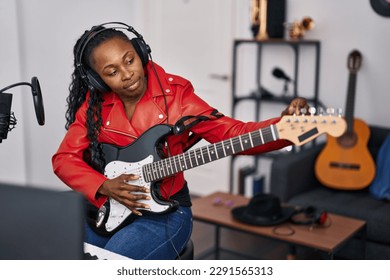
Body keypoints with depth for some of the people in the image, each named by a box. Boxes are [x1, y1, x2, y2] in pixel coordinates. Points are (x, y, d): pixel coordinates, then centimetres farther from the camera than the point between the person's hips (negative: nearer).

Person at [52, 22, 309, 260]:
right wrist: (105, 186, -16)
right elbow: (64, 158, 1)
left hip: (164, 211, -4)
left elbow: (232, 132, -15)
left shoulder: (175, 94, -10)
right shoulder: (93, 103, -1)